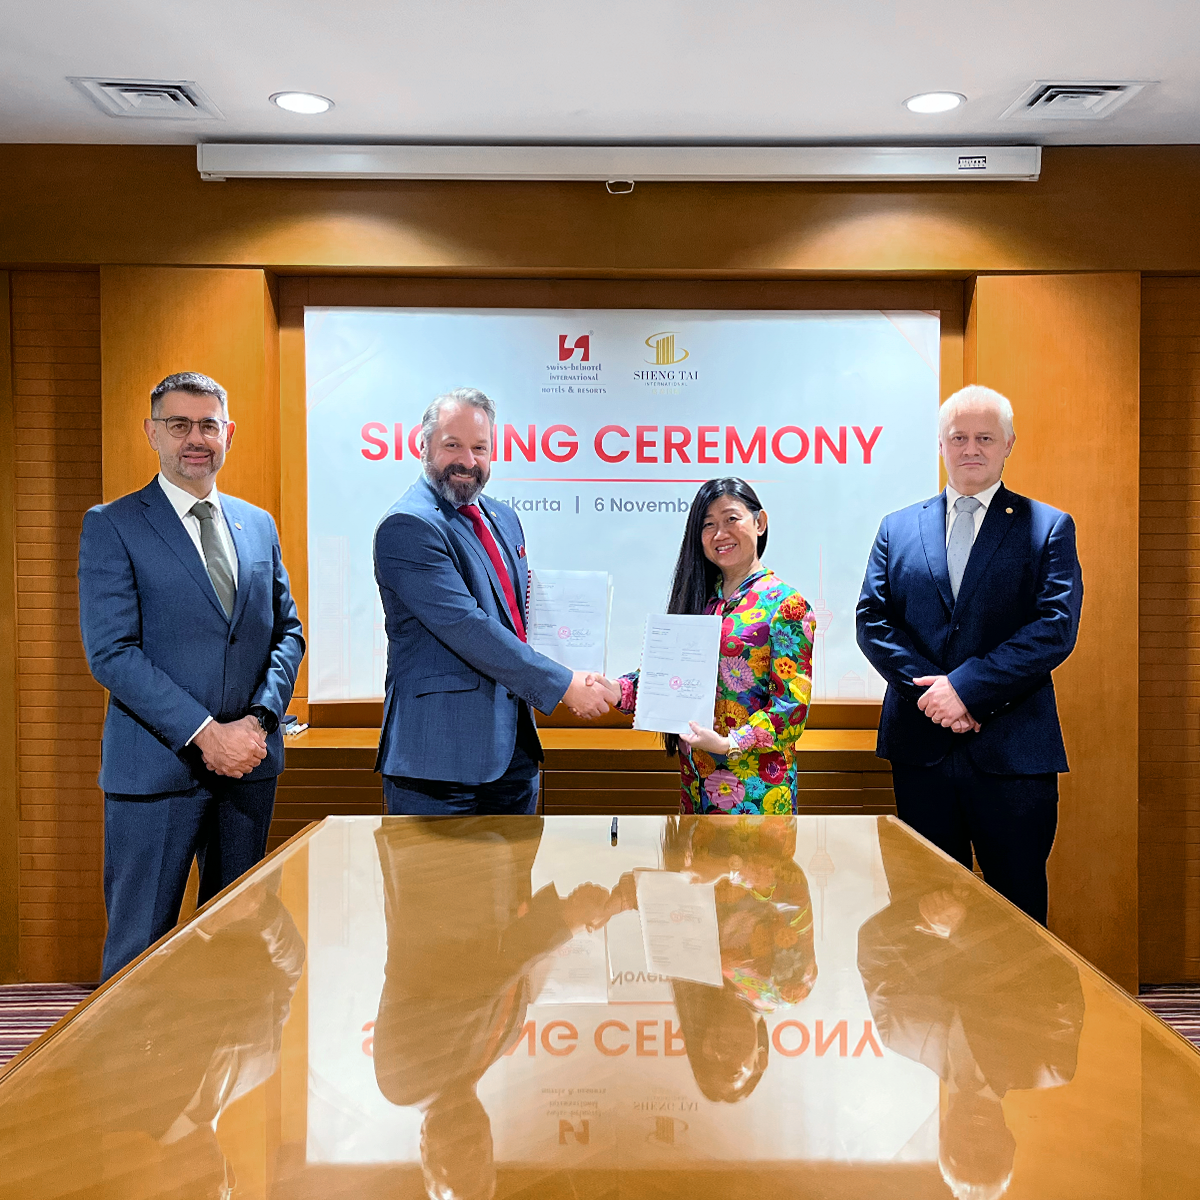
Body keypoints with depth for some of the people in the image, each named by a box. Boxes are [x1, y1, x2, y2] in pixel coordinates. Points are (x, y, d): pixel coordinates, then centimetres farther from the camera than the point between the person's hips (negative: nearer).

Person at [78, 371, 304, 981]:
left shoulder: (259, 524, 13)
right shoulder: (110, 526, -3)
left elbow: (287, 631, 13)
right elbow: (111, 652, -11)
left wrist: (260, 718, -5)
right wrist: (204, 734, -16)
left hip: (249, 762, 5)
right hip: (157, 767, -4)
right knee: (139, 946, 4)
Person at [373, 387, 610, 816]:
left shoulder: (505, 519, 15)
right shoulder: (406, 527, -14)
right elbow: (465, 627, -21)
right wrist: (562, 685, -18)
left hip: (514, 747, 8)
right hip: (442, 755, -8)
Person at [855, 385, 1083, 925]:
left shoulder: (1049, 527, 3)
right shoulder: (897, 528, 11)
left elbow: (1056, 627, -9)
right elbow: (871, 620, 2)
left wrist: (967, 688, -17)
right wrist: (930, 688, -13)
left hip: (1013, 751, -2)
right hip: (920, 747, 2)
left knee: (1018, 909, 8)